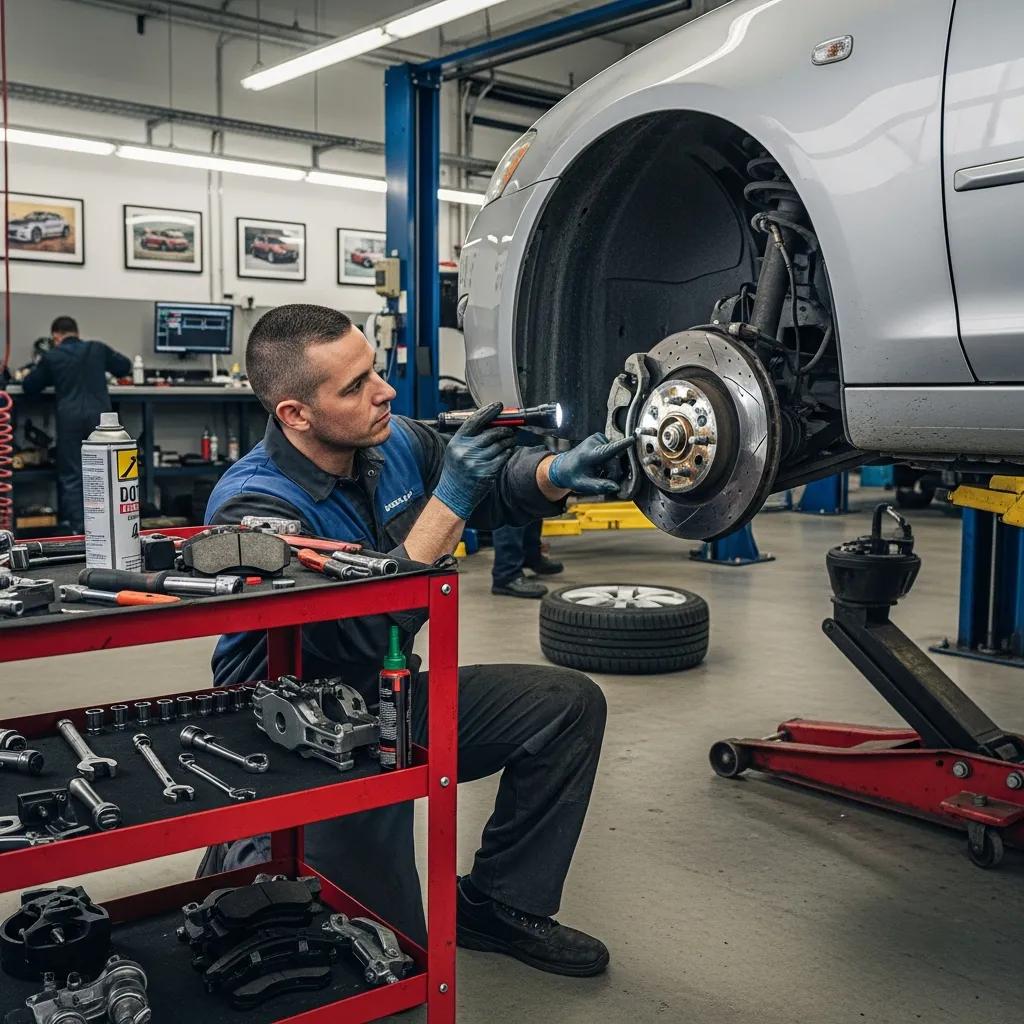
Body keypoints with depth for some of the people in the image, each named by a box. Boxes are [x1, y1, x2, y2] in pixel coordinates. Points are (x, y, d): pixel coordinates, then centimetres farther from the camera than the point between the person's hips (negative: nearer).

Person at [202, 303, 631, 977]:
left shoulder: (395, 441, -7)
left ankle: (497, 904, 10)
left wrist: (558, 474, -14)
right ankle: (250, 854, 18)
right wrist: (448, 501, -33)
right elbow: (362, 635, -35)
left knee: (569, 704, -4)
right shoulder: (252, 506, -27)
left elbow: (497, 484, 9)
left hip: (391, 696, 7)